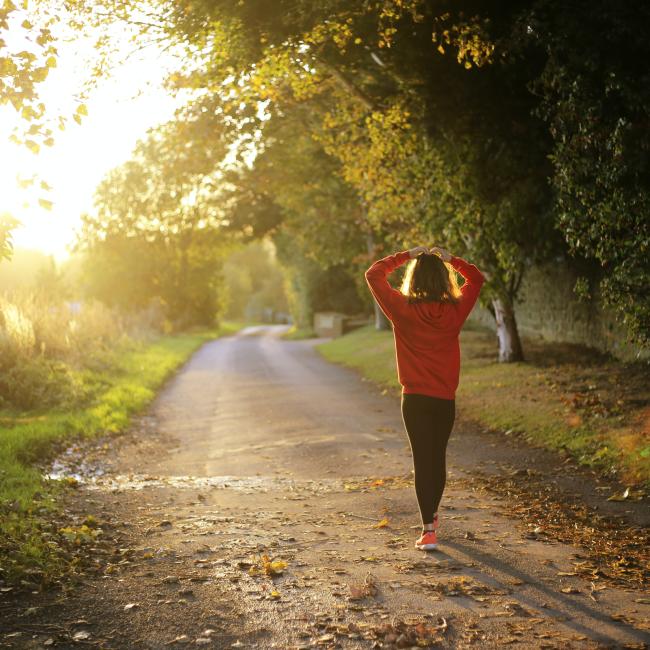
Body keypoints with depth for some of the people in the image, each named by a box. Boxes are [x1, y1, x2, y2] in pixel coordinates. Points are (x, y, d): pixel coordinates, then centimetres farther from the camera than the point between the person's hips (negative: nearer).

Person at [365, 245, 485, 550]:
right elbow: (476, 278, 14)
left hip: (415, 399, -3)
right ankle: (432, 515, 37)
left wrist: (405, 256, 2)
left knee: (422, 460, 0)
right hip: (446, 399, 3)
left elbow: (373, 274, 0)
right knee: (438, 457, 18)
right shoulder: (455, 310, -4)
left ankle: (428, 530, -6)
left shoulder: (403, 309, -10)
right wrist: (450, 259, 8)